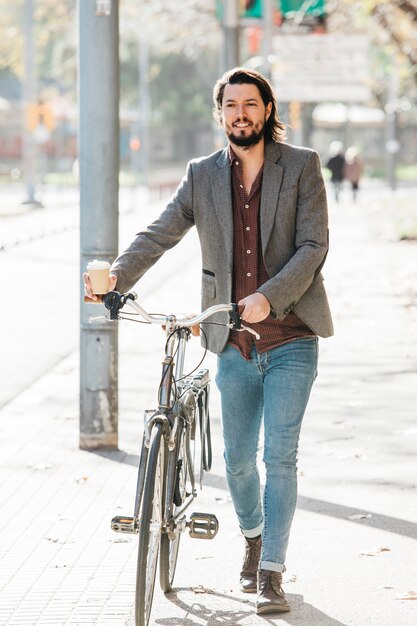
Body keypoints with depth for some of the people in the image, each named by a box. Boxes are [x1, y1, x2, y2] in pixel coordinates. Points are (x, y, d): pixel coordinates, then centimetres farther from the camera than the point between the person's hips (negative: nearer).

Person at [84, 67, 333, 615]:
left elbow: (313, 246, -9)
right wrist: (116, 275, -16)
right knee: (237, 458, 11)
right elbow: (160, 234, 2)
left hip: (290, 338, -3)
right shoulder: (203, 175, 7)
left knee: (280, 456, -9)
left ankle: (271, 572, -3)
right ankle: (253, 540, 38)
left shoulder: (302, 166, -1)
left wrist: (270, 296, -22)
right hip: (235, 344, 3)